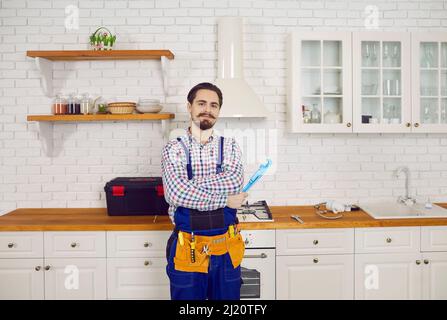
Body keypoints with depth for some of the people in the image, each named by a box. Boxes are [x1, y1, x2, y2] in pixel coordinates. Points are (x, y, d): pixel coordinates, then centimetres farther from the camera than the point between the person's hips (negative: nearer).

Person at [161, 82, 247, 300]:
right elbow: (176, 195, -19)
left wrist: (190, 186, -18)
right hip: (188, 248, -2)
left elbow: (235, 181, -16)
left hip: (226, 247, 2)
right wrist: (225, 200, -16)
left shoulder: (230, 147, 3)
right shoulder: (174, 149, -5)